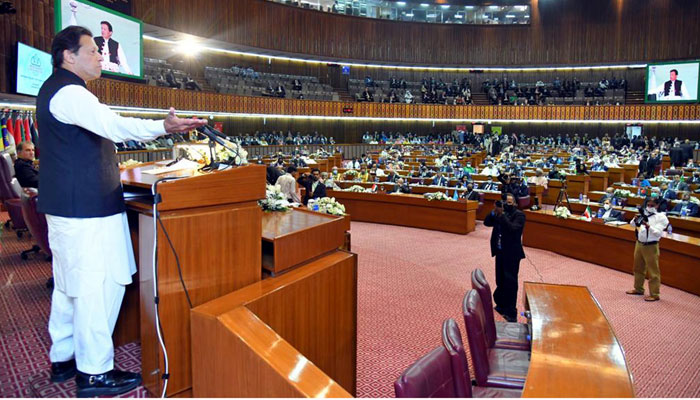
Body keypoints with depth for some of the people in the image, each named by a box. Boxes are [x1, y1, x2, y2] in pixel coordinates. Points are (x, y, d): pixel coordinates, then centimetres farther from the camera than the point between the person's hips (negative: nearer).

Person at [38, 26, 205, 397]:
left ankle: (63, 359, 29)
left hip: (65, 205, 11)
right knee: (99, 284, -6)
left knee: (69, 283, 17)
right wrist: (163, 127, -41)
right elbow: (112, 124, -31)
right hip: (86, 208, -11)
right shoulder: (69, 92, -15)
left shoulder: (57, 90, 19)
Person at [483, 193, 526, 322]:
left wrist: (502, 214, -26)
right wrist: (494, 212, -12)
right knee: (500, 281, 15)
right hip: (500, 252, 6)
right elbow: (487, 222, 3)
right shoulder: (500, 212, 8)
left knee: (510, 282, -2)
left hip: (512, 253, -6)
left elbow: (512, 228, -24)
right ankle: (501, 304, 32)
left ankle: (511, 312, 6)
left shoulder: (519, 215, -10)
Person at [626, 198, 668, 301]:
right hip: (639, 244, 6)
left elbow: (659, 233, -18)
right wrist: (635, 220, -16)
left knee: (653, 271, 0)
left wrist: (648, 226, -32)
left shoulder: (661, 217, -10)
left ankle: (654, 294, 8)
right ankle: (638, 289, 33)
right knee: (638, 268, 18)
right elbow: (632, 225, 4)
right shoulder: (643, 214, 4)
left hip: (651, 246, -6)